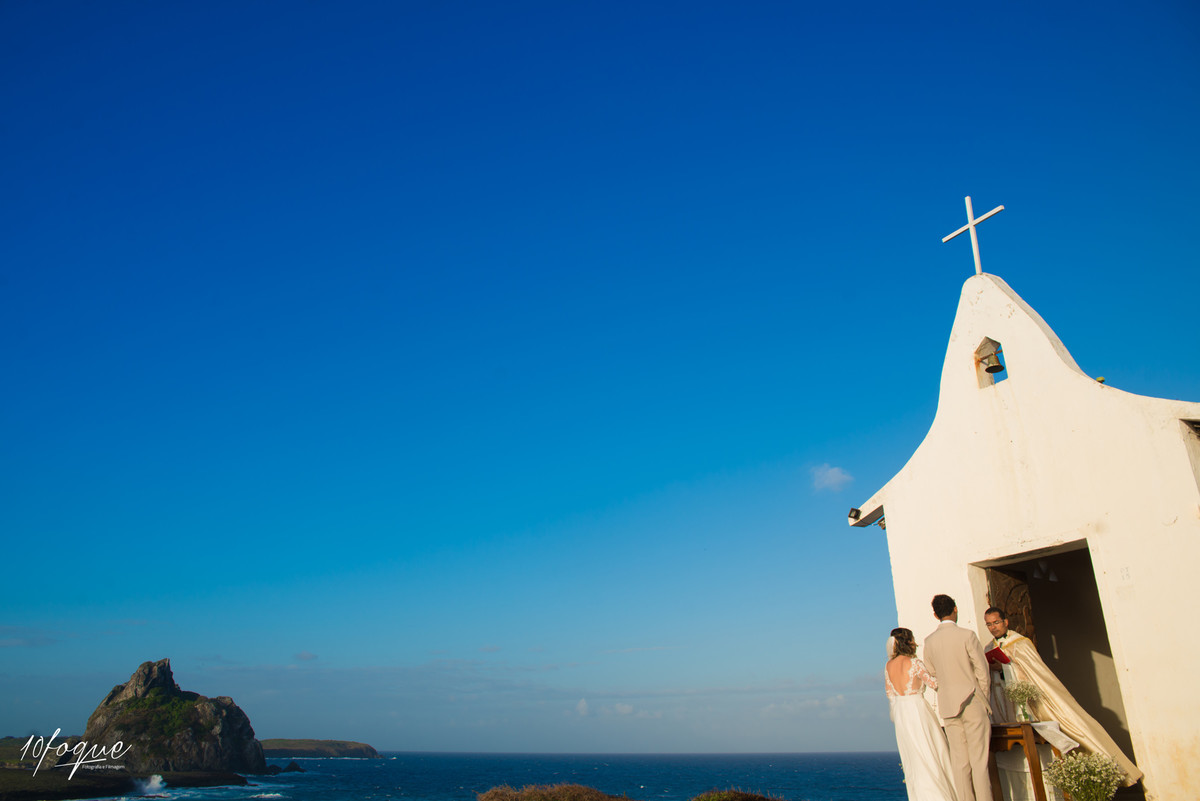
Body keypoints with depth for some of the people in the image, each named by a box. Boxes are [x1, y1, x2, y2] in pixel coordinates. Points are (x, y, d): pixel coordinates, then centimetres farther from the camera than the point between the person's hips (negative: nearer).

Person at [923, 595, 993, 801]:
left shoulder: (929, 641, 3)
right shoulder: (967, 635, -9)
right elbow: (982, 669, -5)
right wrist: (984, 698, 7)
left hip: (947, 705, 4)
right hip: (971, 702, -4)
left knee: (959, 761, 8)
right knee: (979, 759, 1)